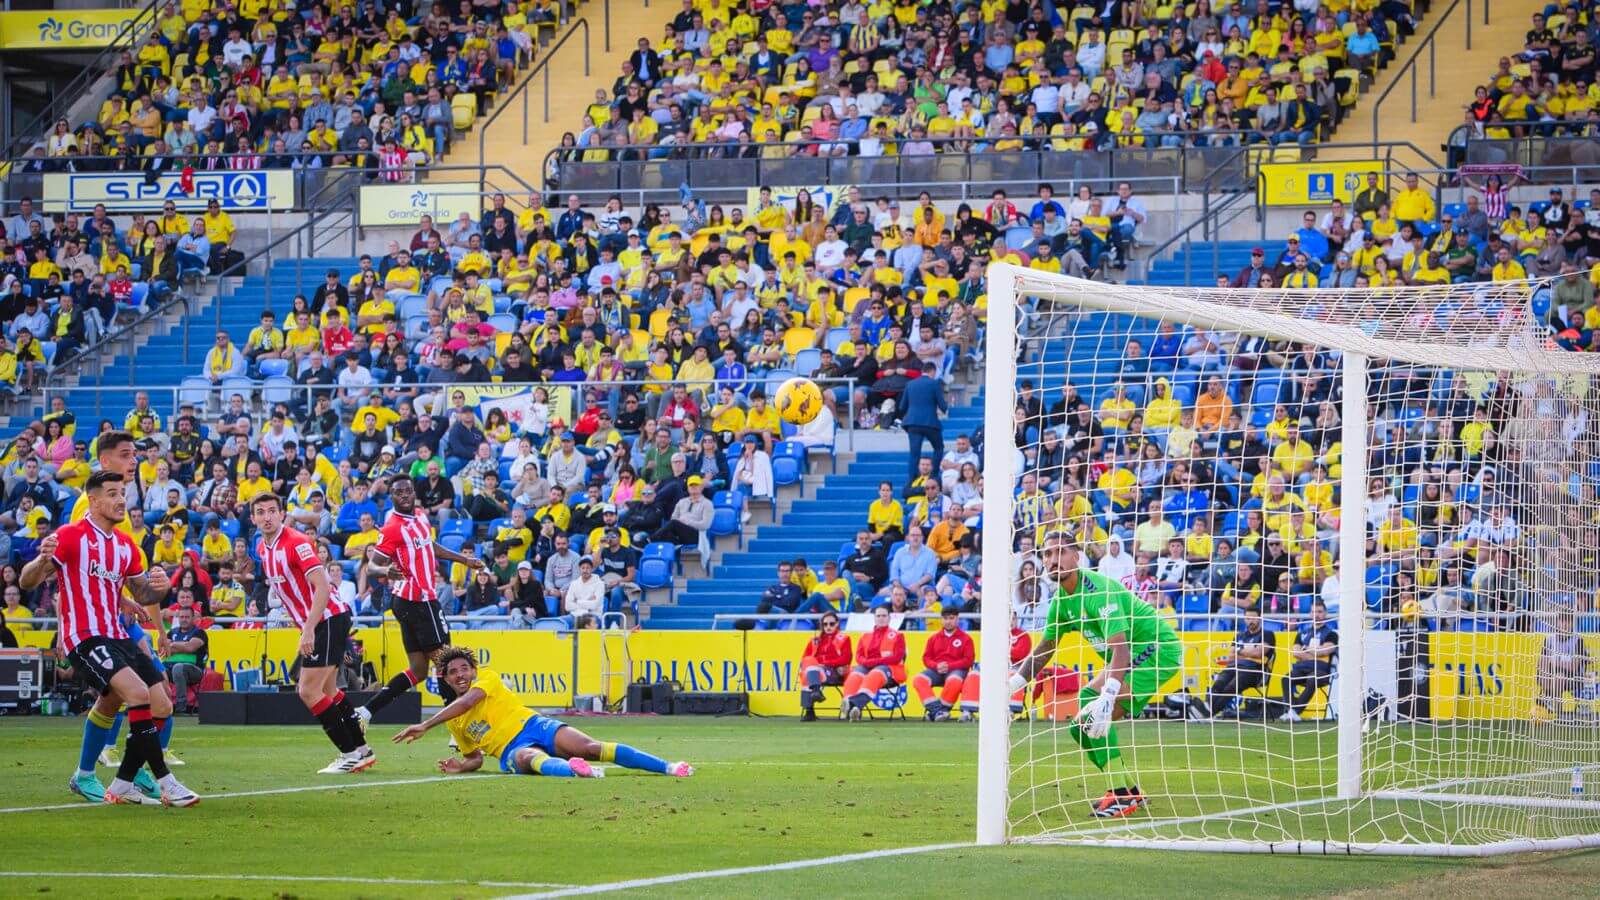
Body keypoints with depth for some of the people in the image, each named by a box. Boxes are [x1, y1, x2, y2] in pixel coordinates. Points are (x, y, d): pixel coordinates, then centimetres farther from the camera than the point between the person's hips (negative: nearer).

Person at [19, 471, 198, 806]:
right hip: (84, 637, -8)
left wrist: (158, 587, -2)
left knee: (162, 706, 0)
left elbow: (141, 593, 22)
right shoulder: (71, 536, -7)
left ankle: (122, 785, 10)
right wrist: (42, 560, -34)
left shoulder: (126, 545, 15)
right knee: (139, 692, -27)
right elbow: (26, 581, -11)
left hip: (116, 637, 8)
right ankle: (165, 782, -23)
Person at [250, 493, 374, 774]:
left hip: (329, 618, -9)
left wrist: (309, 630, -30)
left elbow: (322, 587, -24)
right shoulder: (262, 548, 9)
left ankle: (351, 753, -7)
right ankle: (361, 749, 22)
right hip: (312, 624, 9)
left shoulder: (297, 543, -18)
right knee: (327, 691, 14)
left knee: (309, 691, -13)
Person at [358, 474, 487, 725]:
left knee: (418, 670, 10)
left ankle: (366, 711, 7)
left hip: (423, 599, 9)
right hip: (419, 601, -9)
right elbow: (371, 566, -20)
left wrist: (464, 559, 32)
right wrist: (386, 571, -42)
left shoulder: (421, 515, 10)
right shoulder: (393, 528, -16)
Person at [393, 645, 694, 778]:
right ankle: (574, 769, -72)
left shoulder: (487, 679, 8)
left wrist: (425, 726, -14)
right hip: (511, 751, 1)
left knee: (590, 747, -25)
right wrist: (462, 766, 3)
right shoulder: (453, 722, 21)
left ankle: (667, 767, -36)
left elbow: (467, 701, -12)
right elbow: (475, 758, 30)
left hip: (534, 726, -1)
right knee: (531, 758, -37)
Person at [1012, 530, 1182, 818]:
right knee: (1080, 726, 6)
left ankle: (1122, 796, -19)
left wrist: (1107, 698, -47)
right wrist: (1012, 684, 4)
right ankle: (1130, 791, 16)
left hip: (1158, 649, -10)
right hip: (1134, 657, 10)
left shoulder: (1098, 590, -25)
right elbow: (1044, 649, 16)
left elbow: (1120, 648, -35)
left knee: (1093, 711, -24)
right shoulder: (1062, 599, 3)